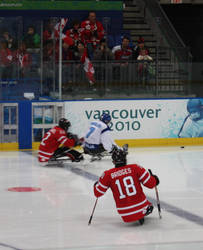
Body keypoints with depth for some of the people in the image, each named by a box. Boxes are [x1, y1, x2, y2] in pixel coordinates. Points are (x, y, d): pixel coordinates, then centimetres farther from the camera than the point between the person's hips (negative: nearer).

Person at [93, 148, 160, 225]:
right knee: (149, 208, 31)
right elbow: (150, 183, -6)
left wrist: (96, 185, 28)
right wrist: (154, 178, 17)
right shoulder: (135, 168, -6)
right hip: (142, 208, -1)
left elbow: (98, 193, 5)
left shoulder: (108, 174, -4)